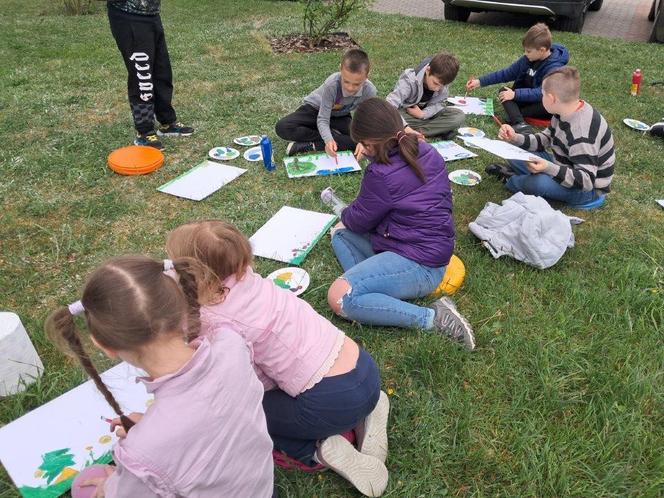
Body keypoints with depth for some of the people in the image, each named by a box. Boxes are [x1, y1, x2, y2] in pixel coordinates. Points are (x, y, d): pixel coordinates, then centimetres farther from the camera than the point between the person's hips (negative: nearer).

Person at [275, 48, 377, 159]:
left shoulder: (369, 91, -28)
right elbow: (322, 119, -31)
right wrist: (329, 140, -51)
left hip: (339, 116, 2)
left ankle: (310, 146, -25)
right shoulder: (332, 84, -35)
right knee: (282, 127, -28)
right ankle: (334, 136, -17)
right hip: (315, 108, -2)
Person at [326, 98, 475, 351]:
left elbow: (359, 221, -4)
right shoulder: (426, 151, 5)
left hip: (419, 264, -10)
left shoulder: (382, 175, -21)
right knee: (340, 233, 16)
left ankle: (432, 318, -15)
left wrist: (345, 215, 18)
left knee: (339, 298, -21)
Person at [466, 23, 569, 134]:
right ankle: (518, 123, -41)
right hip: (525, 98, 7)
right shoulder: (528, 59, 0)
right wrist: (480, 81, 2)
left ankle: (513, 114, -31)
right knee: (504, 91, -17)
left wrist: (516, 94, -37)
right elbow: (507, 73, 8)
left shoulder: (554, 67, -20)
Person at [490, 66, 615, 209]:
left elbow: (586, 181, -35)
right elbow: (545, 140, 7)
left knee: (537, 181, -34)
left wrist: (549, 168, -47)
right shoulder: (566, 112, -5)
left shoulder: (581, 134, -34)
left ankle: (512, 181, -5)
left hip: (589, 190, -8)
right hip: (565, 169, 9)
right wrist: (515, 138, -9)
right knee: (515, 152, 7)